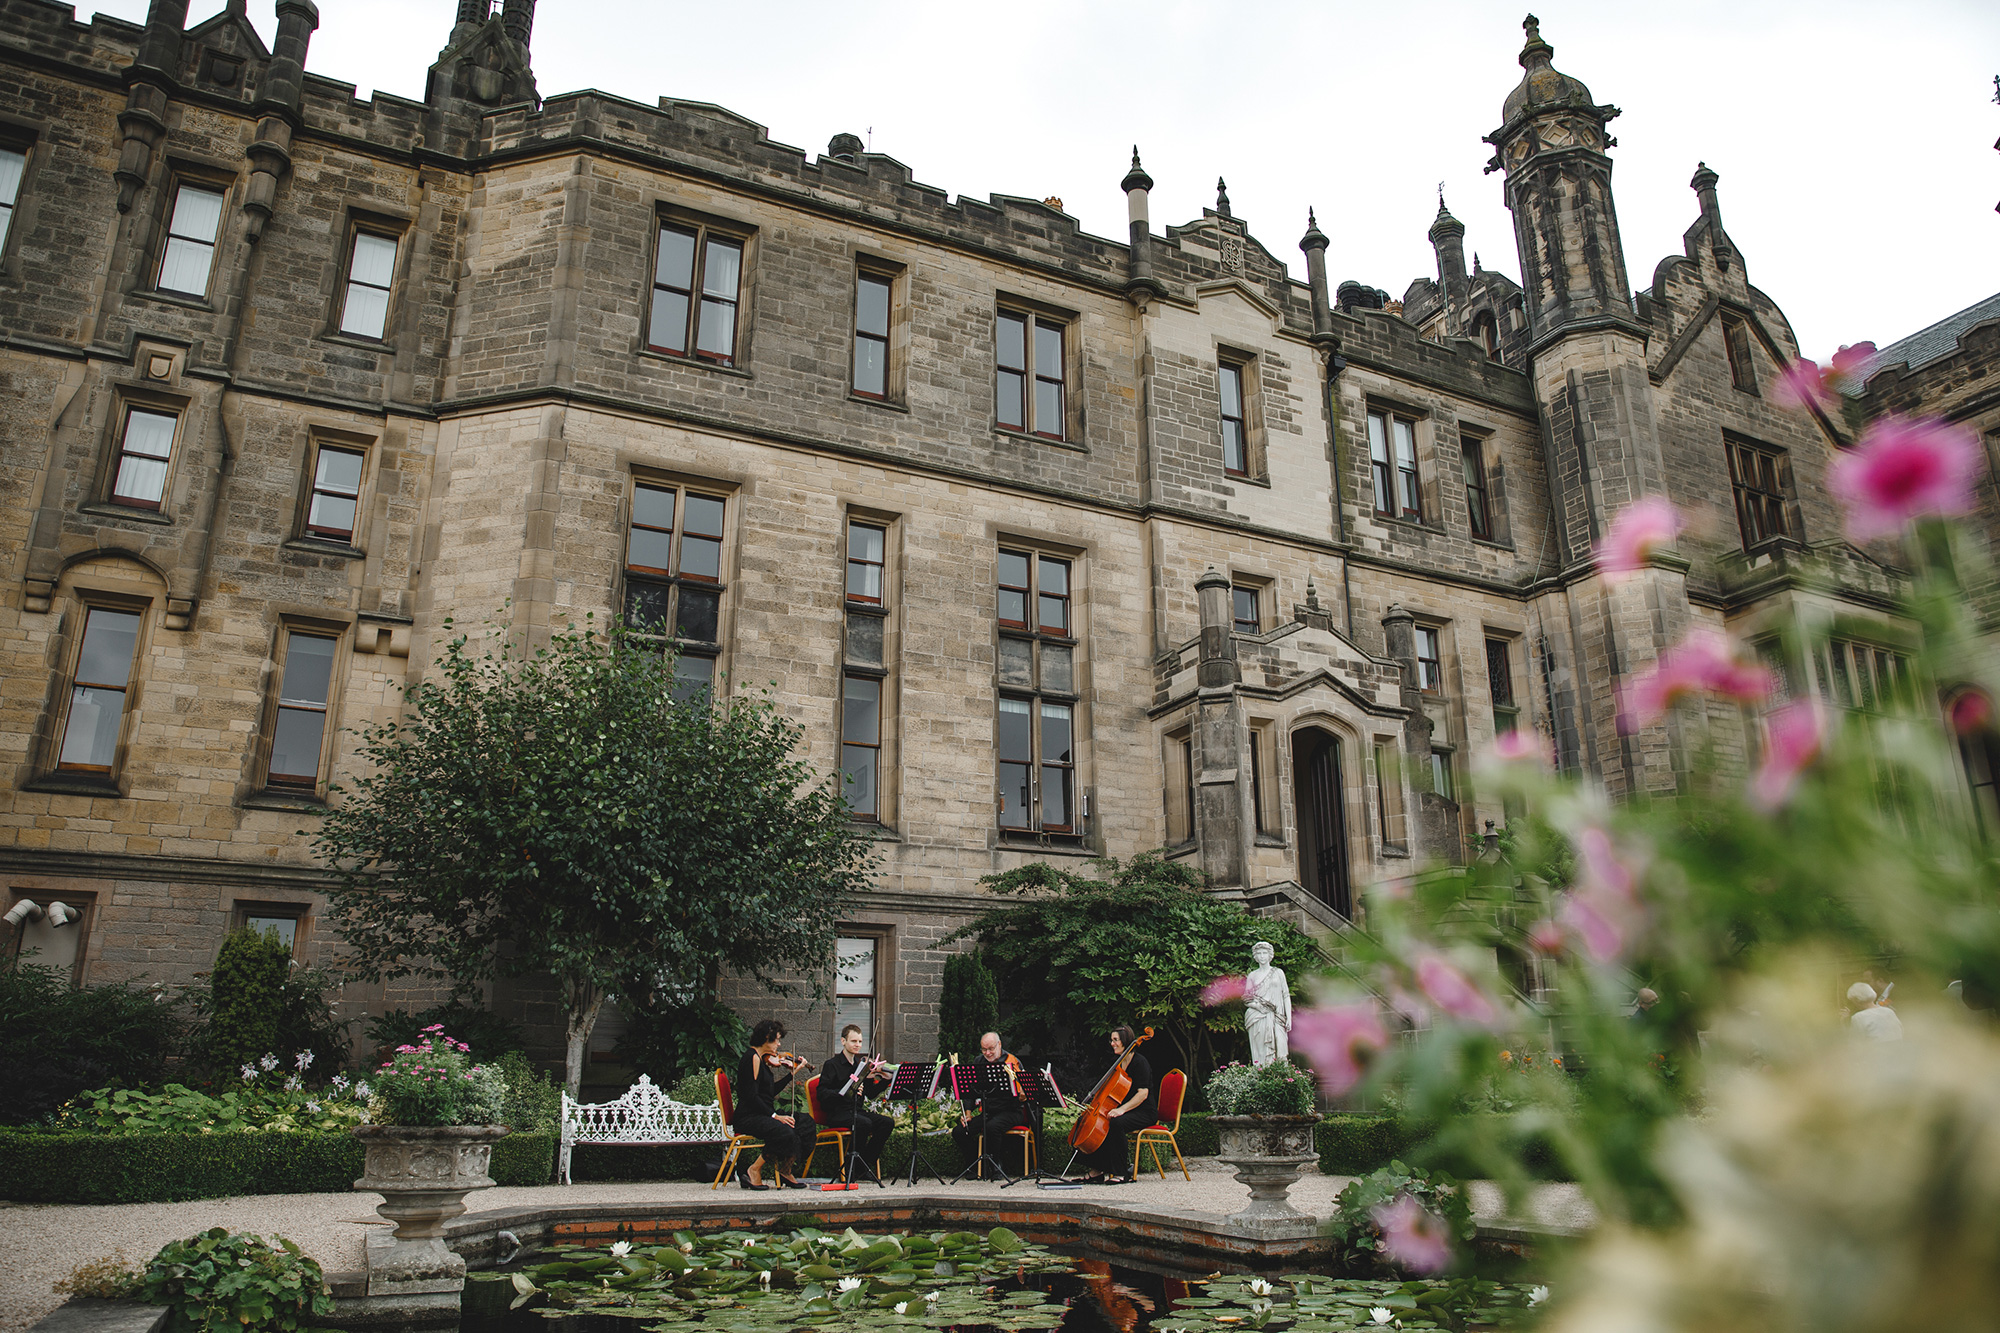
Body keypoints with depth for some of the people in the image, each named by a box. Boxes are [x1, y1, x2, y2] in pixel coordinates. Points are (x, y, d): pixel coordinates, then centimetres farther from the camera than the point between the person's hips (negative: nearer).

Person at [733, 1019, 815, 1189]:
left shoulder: (761, 1059, 16)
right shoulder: (753, 1058, -14)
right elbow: (751, 1097, -20)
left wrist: (794, 1072, 20)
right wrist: (774, 1116, -21)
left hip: (762, 1115, 10)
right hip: (748, 1117, -10)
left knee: (805, 1121, -5)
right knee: (785, 1132, -32)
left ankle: (787, 1171, -3)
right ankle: (753, 1170, -14)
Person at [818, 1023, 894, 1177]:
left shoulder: (862, 1064, 15)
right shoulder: (832, 1065, -3)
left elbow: (871, 1093, 13)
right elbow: (822, 1094, -15)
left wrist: (885, 1080, -4)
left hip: (857, 1110, 6)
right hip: (836, 1113, -6)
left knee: (887, 1123, -18)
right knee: (864, 1123, -34)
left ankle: (868, 1160, -5)